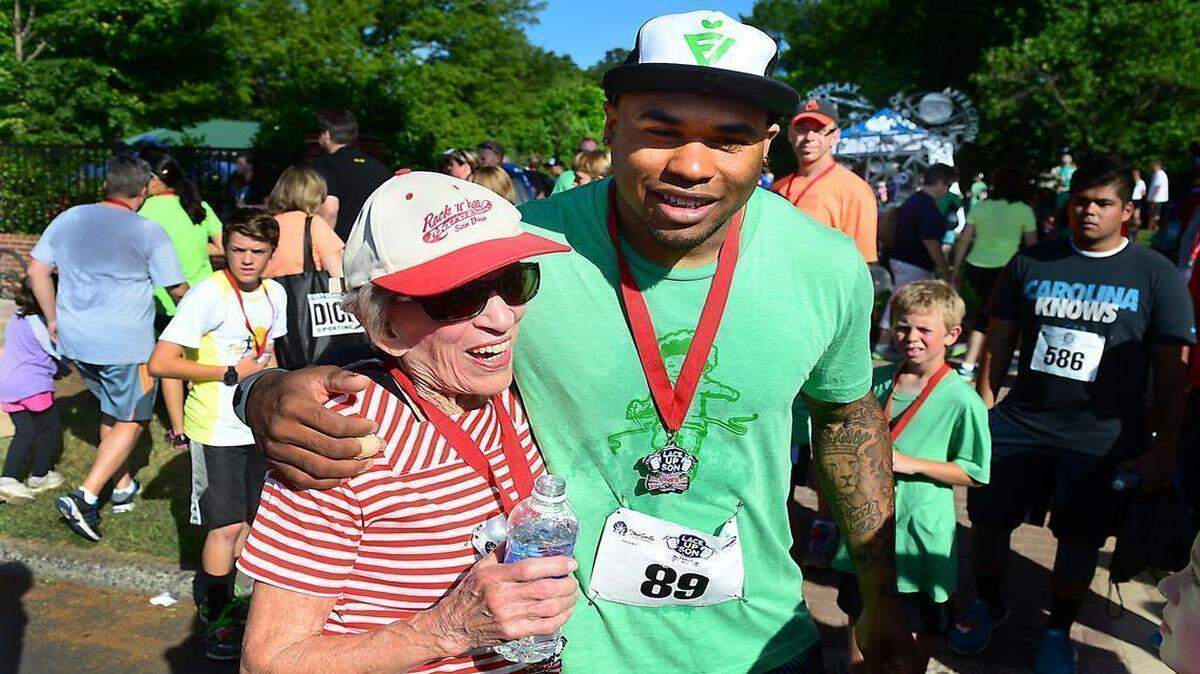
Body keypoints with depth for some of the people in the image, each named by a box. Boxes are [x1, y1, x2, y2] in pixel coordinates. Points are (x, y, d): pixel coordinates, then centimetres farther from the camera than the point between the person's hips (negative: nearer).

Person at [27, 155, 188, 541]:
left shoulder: (69, 219, 6)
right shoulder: (149, 233, -8)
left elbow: (37, 270, 8)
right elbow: (178, 290, -3)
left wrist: (53, 319, 18)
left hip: (74, 341, 6)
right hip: (126, 344, -6)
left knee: (111, 409, 24)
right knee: (131, 421, 7)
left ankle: (123, 487, 32)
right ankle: (86, 496, -6)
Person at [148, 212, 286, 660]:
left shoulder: (275, 294, 3)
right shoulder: (210, 293, -17)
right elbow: (160, 363, -21)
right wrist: (231, 373, -18)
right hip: (217, 429, -6)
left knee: (248, 522, 13)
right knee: (227, 526, -2)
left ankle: (211, 599, 32)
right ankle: (216, 619, 18)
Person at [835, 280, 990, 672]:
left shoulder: (962, 400, -17)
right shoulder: (877, 380, -1)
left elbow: (975, 474, -12)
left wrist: (910, 463, -21)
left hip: (920, 528, -4)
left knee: (921, 624, 16)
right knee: (858, 610, 21)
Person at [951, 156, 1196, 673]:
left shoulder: (1157, 276, -2)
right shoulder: (1031, 262, 4)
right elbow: (998, 342, 7)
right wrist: (983, 412, 3)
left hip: (1104, 438, -2)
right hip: (1019, 423, 2)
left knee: (1079, 539, 9)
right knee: (987, 520, 7)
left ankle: (1058, 631, 33)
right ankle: (987, 604, 34)